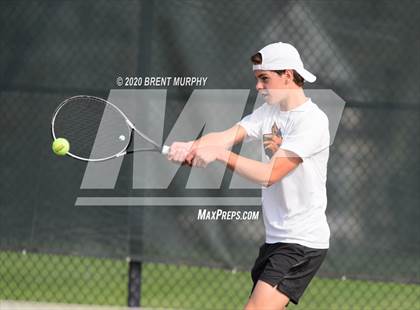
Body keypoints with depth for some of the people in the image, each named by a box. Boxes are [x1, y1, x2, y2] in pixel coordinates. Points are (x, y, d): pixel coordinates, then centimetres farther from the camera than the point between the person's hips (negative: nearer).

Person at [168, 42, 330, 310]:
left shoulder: (312, 120, -15)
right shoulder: (268, 113, 11)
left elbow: (270, 174, -22)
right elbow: (225, 136, -5)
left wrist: (220, 154, -29)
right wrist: (190, 147, -25)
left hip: (302, 242, -9)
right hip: (275, 238, 9)